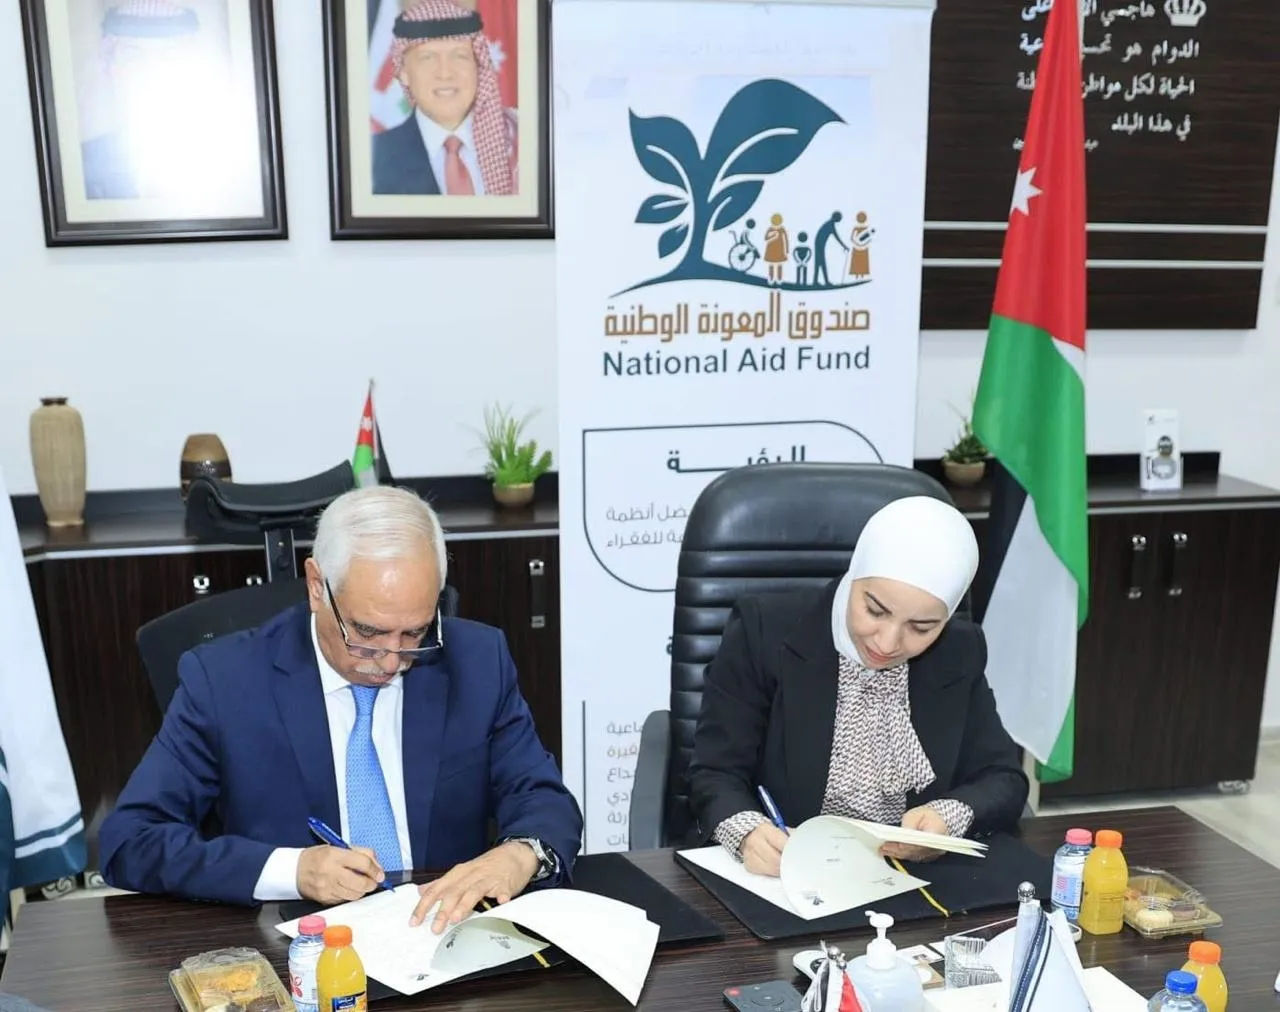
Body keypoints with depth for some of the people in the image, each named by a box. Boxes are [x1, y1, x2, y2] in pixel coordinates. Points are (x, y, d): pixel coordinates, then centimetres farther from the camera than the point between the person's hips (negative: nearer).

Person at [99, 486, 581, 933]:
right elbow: (128, 842, -7)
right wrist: (290, 870, -19)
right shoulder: (223, 679, -8)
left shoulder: (477, 660, -3)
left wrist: (521, 854, -22)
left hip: (447, 933, 2)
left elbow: (545, 800, 0)